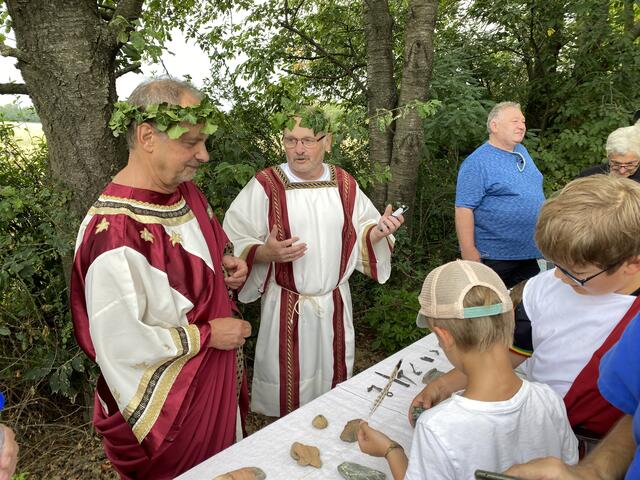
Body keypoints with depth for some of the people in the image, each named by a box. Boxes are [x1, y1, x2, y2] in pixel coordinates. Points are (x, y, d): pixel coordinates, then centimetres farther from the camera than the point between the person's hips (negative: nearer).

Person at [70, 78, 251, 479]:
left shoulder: (186, 191, -4)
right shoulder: (114, 234, -31)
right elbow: (120, 343, -28)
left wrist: (226, 265, -7)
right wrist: (208, 335, -21)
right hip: (168, 402, -8)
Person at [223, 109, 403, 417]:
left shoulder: (344, 184, 1)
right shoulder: (265, 186, -11)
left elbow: (363, 233, 12)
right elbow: (233, 245, -11)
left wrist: (378, 231, -10)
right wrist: (265, 253, -30)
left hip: (335, 304, 4)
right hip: (286, 308, -3)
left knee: (334, 377, 20)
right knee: (287, 386, 9)